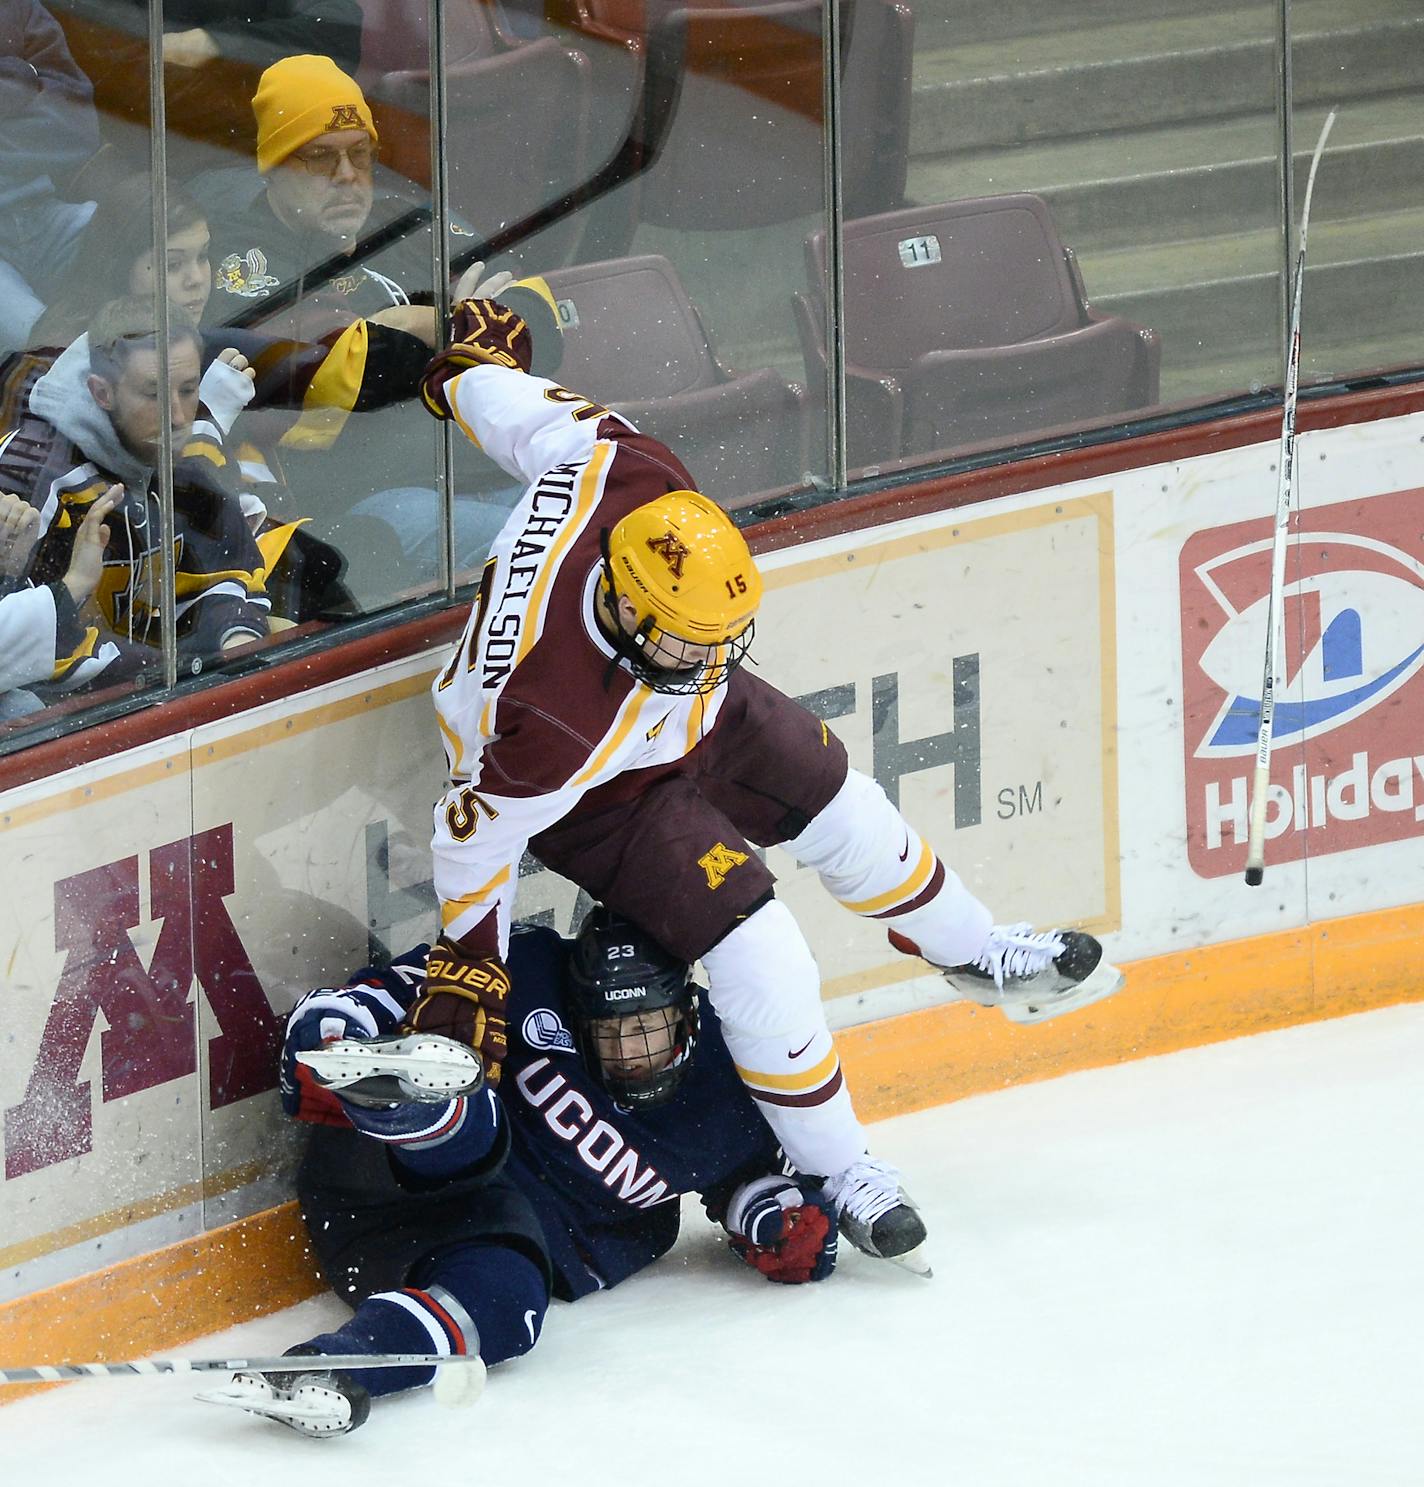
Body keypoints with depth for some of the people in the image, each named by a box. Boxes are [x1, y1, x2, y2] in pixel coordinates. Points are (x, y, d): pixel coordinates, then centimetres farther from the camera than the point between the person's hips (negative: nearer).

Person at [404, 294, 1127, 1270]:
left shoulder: (637, 477, -33)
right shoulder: (546, 719, -45)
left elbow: (540, 416, -14)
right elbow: (481, 823, -29)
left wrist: (476, 364, 7)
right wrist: (469, 963, -18)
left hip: (694, 718, 7)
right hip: (590, 792, -7)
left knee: (834, 798, 21)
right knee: (761, 960, -13)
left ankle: (974, 952, 48)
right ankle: (835, 1172, 8)